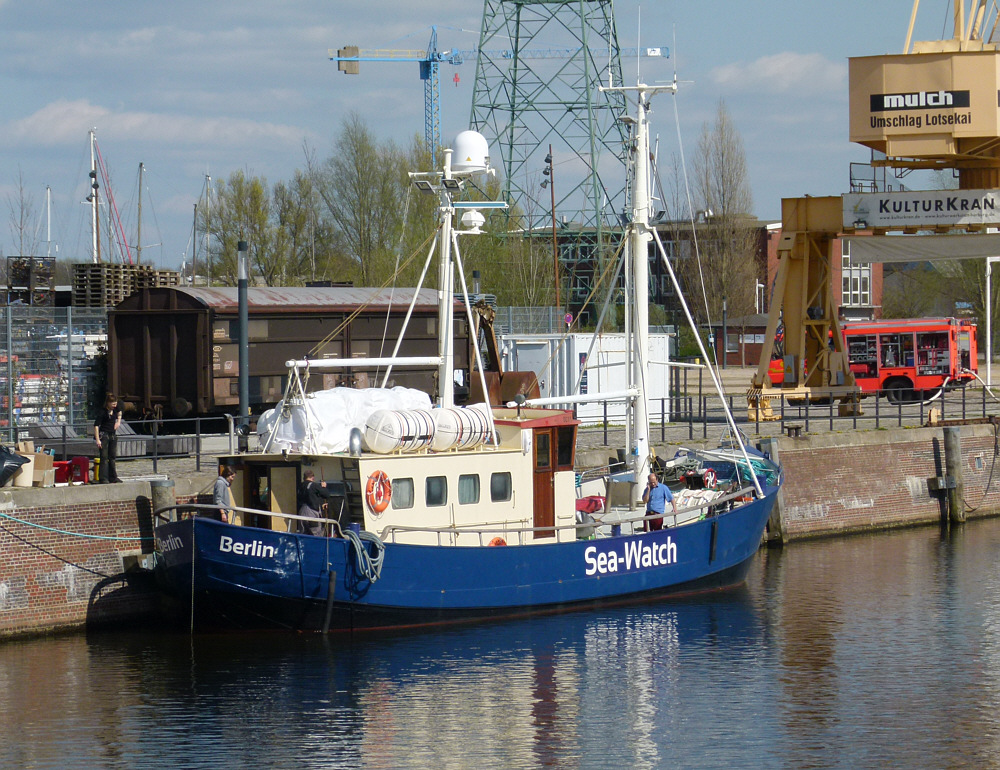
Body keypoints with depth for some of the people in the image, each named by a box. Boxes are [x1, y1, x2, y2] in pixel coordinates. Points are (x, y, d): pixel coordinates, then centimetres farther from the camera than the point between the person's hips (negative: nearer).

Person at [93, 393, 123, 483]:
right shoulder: (102, 412, -17)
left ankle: (113, 478, 20)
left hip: (113, 435, 7)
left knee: (113, 457, 12)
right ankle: (103, 479, -6)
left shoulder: (115, 409, 2)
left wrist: (118, 421, 16)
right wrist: (97, 440, -21)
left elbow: (119, 412, 28)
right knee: (104, 457, -7)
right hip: (104, 435, -7)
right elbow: (96, 425, -18)